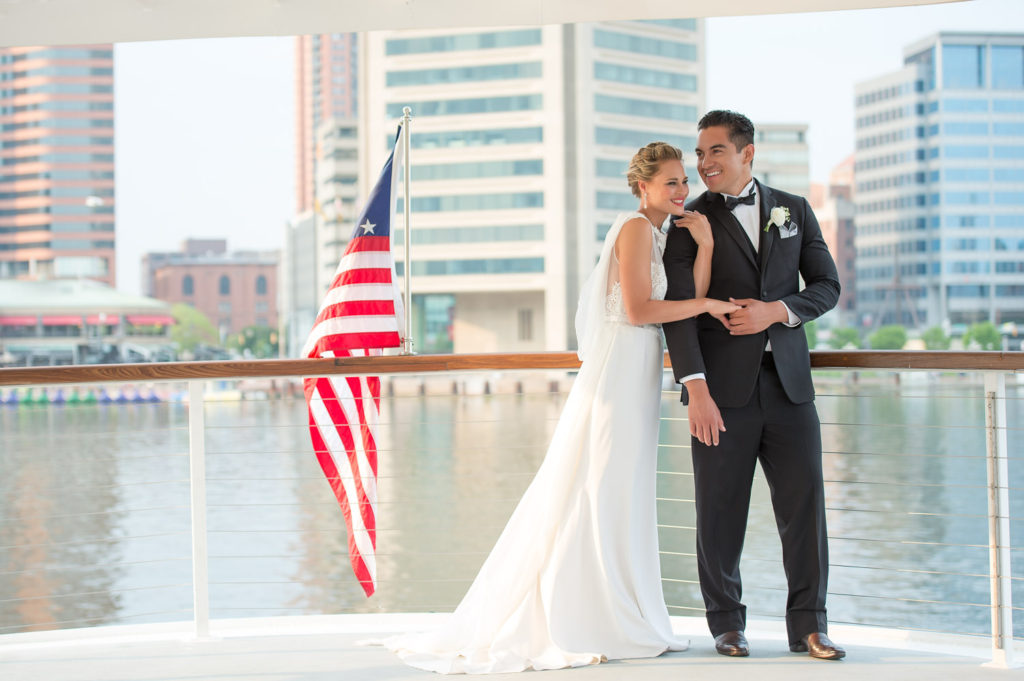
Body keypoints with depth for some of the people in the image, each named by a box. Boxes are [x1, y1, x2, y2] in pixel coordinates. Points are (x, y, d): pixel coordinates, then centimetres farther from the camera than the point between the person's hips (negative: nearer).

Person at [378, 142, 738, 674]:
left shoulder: (656, 235, 18)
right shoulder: (635, 227, -10)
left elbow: (688, 305, 7)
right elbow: (638, 310, -18)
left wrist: (705, 245, -1)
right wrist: (707, 304, -11)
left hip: (636, 375, 10)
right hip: (619, 371, -10)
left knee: (619, 498, 12)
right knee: (600, 494, -5)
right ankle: (583, 625, 1)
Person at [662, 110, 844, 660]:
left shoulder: (794, 210, 13)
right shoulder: (689, 221, 3)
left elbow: (826, 286, 11)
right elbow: (678, 308, -5)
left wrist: (776, 311, -9)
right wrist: (695, 388, -16)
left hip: (787, 381, 2)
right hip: (723, 386, -2)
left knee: (804, 503, 0)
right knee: (720, 511, 2)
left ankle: (808, 626, 9)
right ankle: (726, 624, 16)